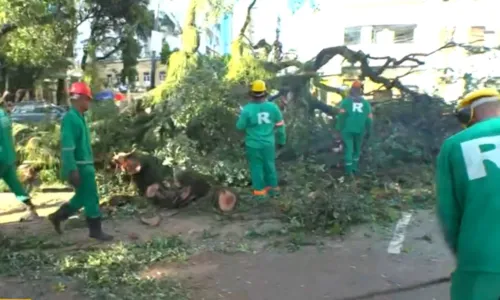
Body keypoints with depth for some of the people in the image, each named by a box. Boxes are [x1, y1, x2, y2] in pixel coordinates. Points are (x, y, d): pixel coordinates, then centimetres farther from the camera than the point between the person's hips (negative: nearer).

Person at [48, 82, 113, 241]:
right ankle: (95, 230, 10)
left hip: (85, 165, 10)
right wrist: (73, 170, -25)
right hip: (79, 166, -10)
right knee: (91, 198, -1)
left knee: (83, 197, 19)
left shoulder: (79, 117, 13)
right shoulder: (70, 118, -17)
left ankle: (57, 216, 29)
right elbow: (67, 147, -23)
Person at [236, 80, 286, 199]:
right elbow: (280, 125, -1)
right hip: (268, 143, 3)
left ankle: (260, 191, 22)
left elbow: (240, 126, -8)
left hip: (253, 144, -2)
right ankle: (273, 188, 33)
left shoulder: (247, 109, -19)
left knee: (256, 167, 13)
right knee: (269, 165, 20)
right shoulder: (273, 107, -11)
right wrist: (282, 140, 14)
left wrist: (242, 116, 13)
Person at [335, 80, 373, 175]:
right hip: (359, 130, 2)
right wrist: (369, 131, 12)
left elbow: (341, 115, -14)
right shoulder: (366, 103, 7)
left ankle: (349, 170, -3)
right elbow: (369, 118, 4)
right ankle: (354, 167, 23)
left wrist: (338, 127, -8)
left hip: (347, 129, -2)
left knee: (348, 148, 1)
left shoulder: (346, 101, -2)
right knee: (357, 148, 19)